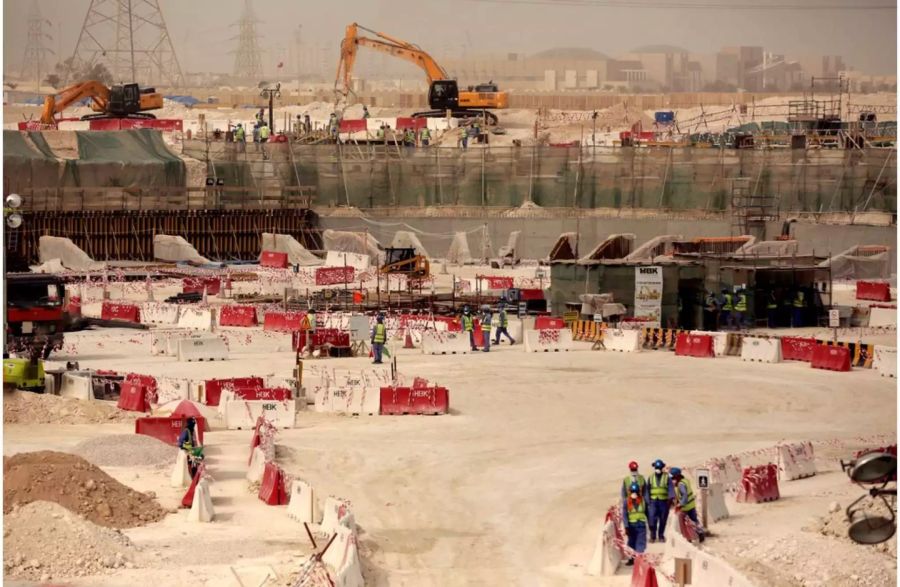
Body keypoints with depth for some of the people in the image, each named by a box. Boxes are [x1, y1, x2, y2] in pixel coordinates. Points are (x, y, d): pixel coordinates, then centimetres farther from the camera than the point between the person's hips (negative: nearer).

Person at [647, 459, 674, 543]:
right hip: (653, 501, 1)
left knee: (663, 519, 4)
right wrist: (647, 501, 12)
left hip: (664, 501, -1)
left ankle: (661, 536, 19)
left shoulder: (667, 477, 1)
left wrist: (671, 497, -27)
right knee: (652, 518, -11)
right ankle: (652, 535, 1)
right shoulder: (651, 477, 9)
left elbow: (671, 488, -11)